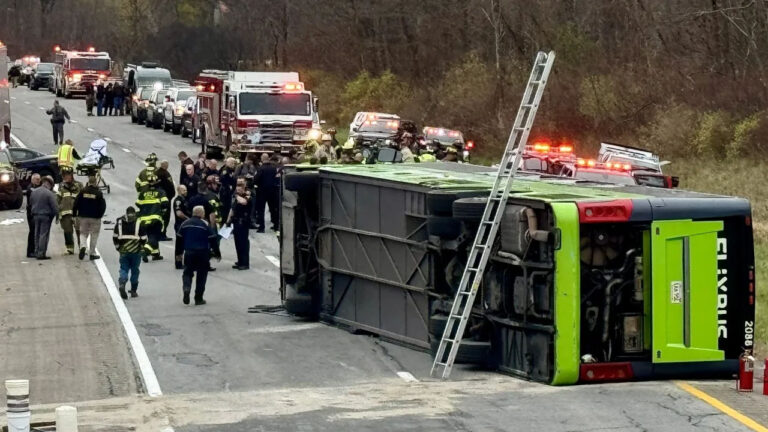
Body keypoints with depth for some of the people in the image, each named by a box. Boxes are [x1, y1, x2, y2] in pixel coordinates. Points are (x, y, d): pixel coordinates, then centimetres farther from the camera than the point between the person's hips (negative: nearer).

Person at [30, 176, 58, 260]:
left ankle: (36, 252, 18)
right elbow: (54, 206, -15)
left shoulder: (34, 192, 5)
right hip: (46, 216, -6)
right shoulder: (49, 193, -15)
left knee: (37, 234, 15)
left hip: (35, 215, 6)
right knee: (44, 235, -3)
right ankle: (41, 254, -5)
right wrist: (56, 214, 0)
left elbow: (31, 202, 12)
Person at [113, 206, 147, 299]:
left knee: (124, 268, 6)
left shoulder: (119, 222, 4)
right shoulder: (139, 222, -2)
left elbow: (115, 237, 4)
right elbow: (144, 238, -2)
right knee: (135, 270, 9)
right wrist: (141, 247, 16)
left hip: (123, 251, 1)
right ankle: (133, 291, 13)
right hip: (136, 251, -1)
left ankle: (122, 283, -22)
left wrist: (118, 247, 17)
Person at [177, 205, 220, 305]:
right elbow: (213, 240, -7)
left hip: (189, 253, 3)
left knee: (188, 272, 15)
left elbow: (179, 239, 10)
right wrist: (217, 253, 3)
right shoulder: (206, 225, -8)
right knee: (201, 275, 8)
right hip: (203, 254, -3)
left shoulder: (185, 224, 4)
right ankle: (198, 299, 9)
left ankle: (186, 288, -15)